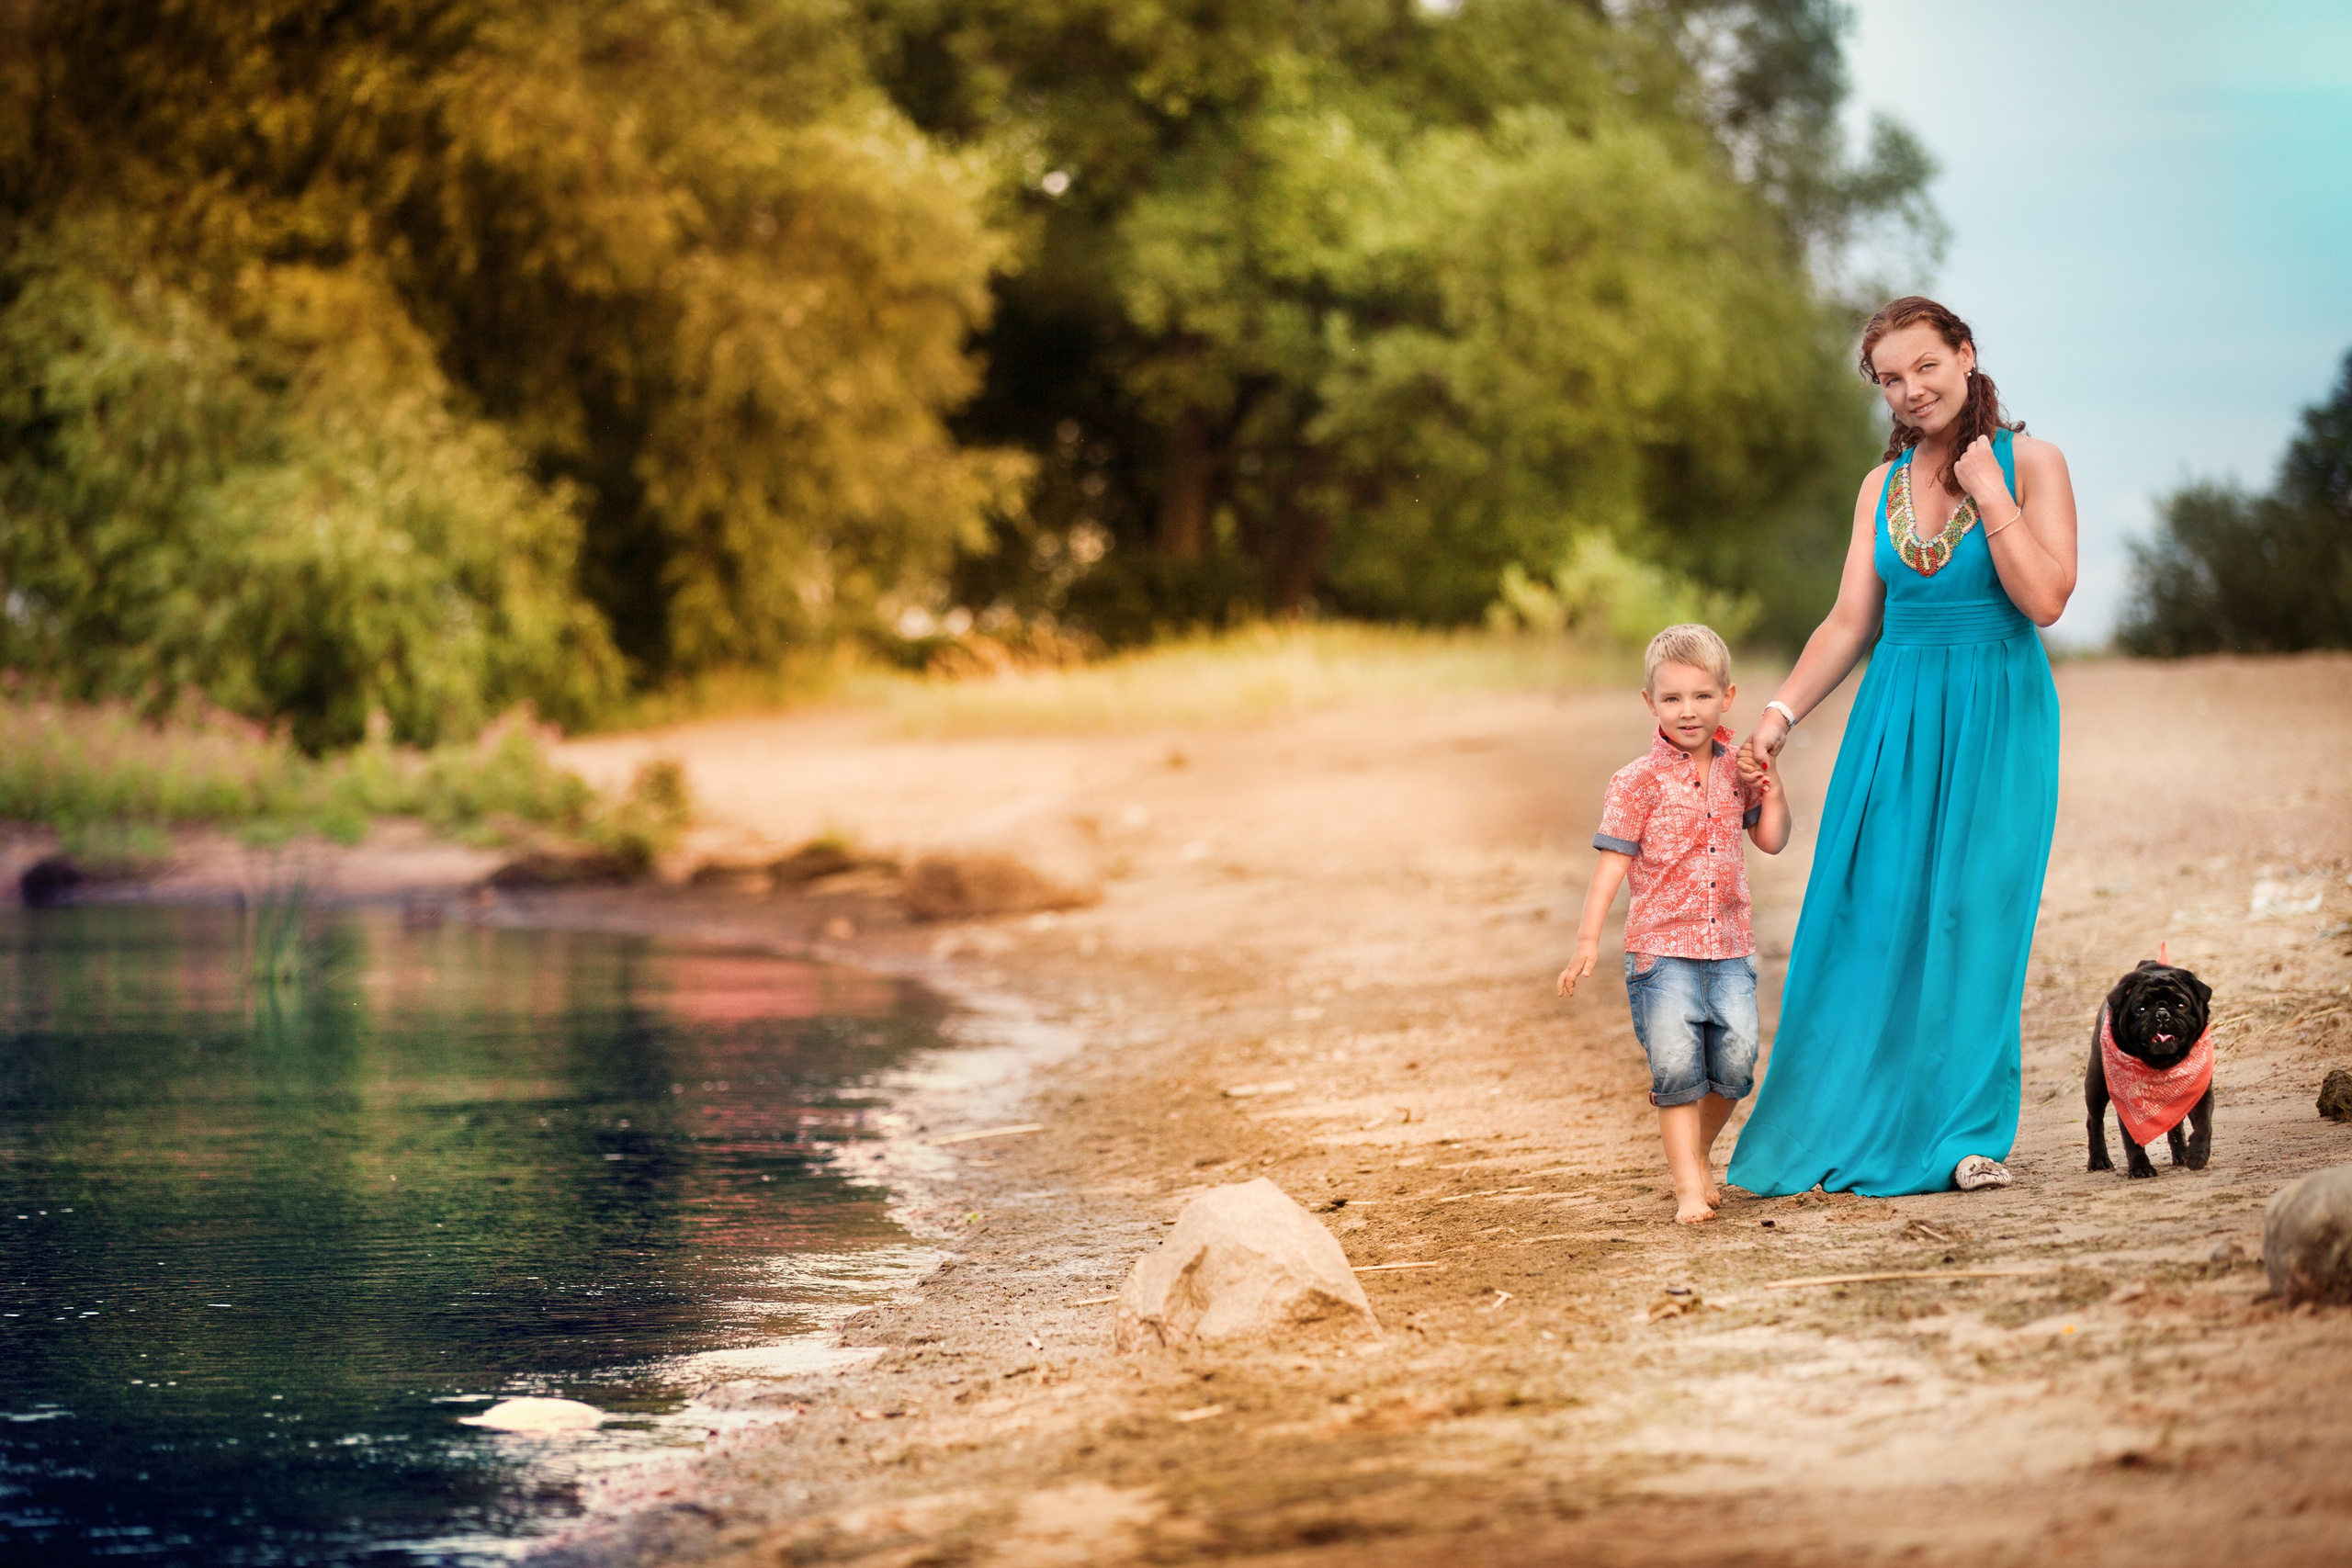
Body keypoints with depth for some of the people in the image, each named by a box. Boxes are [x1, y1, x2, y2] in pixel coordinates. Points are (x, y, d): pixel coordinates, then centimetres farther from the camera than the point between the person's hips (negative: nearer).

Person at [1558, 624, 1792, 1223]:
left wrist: (1771, 783, 3)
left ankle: (1699, 1154, 27)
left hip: (1729, 949, 4)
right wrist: (1588, 939, -14)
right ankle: (1688, 1185, -4)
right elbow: (1612, 863, -7)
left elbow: (1772, 839, 17)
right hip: (1663, 949, -4)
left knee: (1734, 1065, 3)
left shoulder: (1734, 771, 9)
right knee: (1676, 1066, -10)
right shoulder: (1638, 782, -5)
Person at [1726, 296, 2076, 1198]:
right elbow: (1851, 622, 10)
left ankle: (1965, 1134, 2)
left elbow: (2046, 599, -12)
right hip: (1897, 717, 4)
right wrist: (1778, 715, 1)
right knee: (1870, 915, 0)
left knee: (1973, 915, -5)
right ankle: (1855, 1125, 6)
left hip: (1996, 717, -4)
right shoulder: (1883, 486, 11)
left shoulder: (2030, 463, -2)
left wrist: (1990, 492, -13)